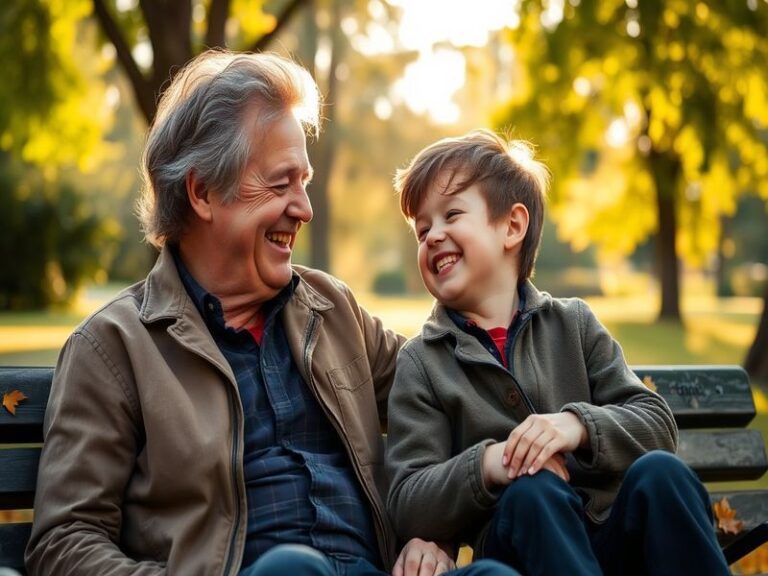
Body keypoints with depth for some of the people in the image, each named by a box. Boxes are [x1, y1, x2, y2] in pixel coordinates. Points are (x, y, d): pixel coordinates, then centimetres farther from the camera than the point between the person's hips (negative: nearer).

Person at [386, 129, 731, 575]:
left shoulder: (573, 324, 12)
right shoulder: (421, 363, 7)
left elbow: (658, 426, 4)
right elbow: (408, 506, -1)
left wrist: (579, 425, -16)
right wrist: (486, 465, -20)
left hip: (619, 535, 2)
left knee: (659, 472, -28)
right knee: (531, 490, -33)